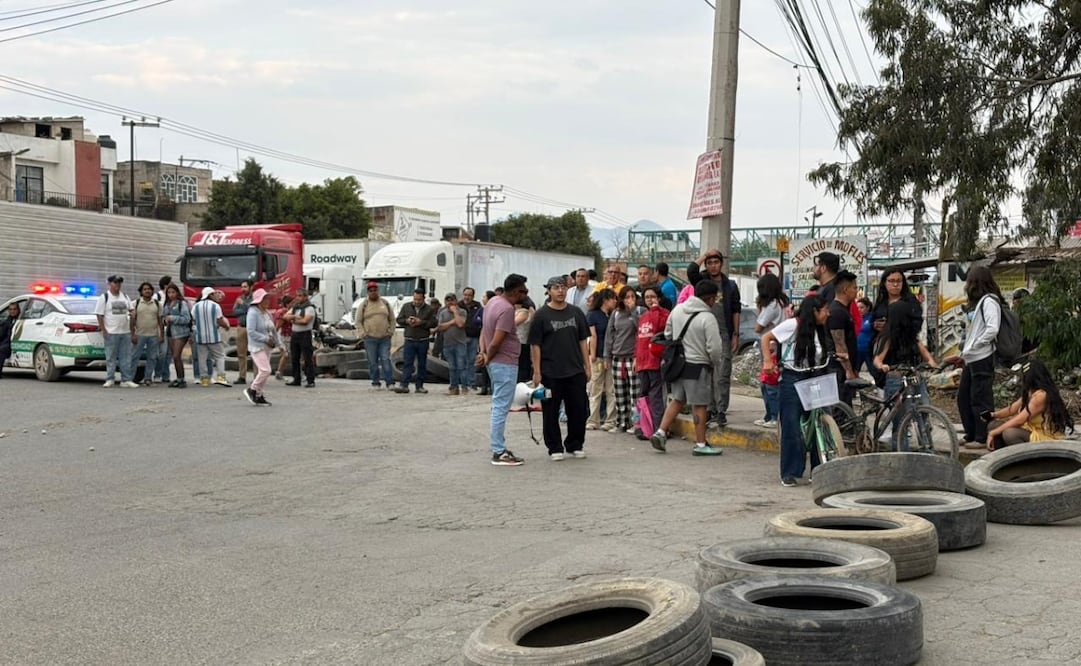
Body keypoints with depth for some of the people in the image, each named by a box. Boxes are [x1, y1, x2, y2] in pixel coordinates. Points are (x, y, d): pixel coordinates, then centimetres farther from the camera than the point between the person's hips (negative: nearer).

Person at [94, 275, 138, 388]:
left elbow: (130, 311, 22)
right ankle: (110, 379, 5)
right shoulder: (104, 297, -2)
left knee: (126, 357, 4)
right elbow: (99, 315, -5)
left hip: (125, 332, 5)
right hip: (111, 333, -5)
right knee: (111, 357, -1)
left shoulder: (125, 297, 14)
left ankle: (126, 380, 8)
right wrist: (103, 330, -11)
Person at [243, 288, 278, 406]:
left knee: (263, 371, 9)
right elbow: (251, 331, -21)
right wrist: (266, 339, -20)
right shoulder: (253, 313, -13)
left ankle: (258, 396, 16)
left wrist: (276, 342, 6)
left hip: (267, 347, 8)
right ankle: (251, 390, 0)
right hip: (257, 347, -8)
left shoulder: (268, 313, 12)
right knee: (265, 370, -16)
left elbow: (273, 330, 20)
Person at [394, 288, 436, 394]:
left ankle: (420, 386, 13)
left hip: (423, 341, 0)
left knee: (422, 364, 6)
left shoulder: (429, 309, 2)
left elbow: (433, 323, -5)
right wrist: (407, 321, -10)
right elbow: (399, 320, 10)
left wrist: (421, 322, -16)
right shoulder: (406, 307, 7)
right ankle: (404, 385, -12)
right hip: (409, 340, 0)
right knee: (407, 363, -7)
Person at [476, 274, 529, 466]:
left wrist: (483, 353, 0)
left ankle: (498, 447, 22)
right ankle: (499, 453, -3)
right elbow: (497, 341, -22)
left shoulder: (493, 301, 9)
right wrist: (487, 358, -6)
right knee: (501, 408, -6)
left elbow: (484, 330, 12)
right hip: (505, 364, -10)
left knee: (499, 407, 16)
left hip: (496, 363, 10)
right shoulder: (507, 309, -21)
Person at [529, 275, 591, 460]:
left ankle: (575, 445, 20)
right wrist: (537, 371, -9)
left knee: (578, 410, 6)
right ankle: (555, 448, 13)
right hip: (550, 373, -3)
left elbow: (583, 341, 13)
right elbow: (535, 345, -4)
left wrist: (587, 366, 8)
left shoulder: (576, 313, 9)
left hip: (575, 371, 4)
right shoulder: (542, 315, -3)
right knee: (551, 412, 2)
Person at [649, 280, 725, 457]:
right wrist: (714, 363, 2)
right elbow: (714, 348, -18)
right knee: (700, 405, 4)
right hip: (698, 366, -6)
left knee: (677, 400, 20)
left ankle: (660, 432, 13)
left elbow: (668, 334, 13)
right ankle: (701, 444, 11)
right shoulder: (708, 318, -18)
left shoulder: (677, 309, 3)